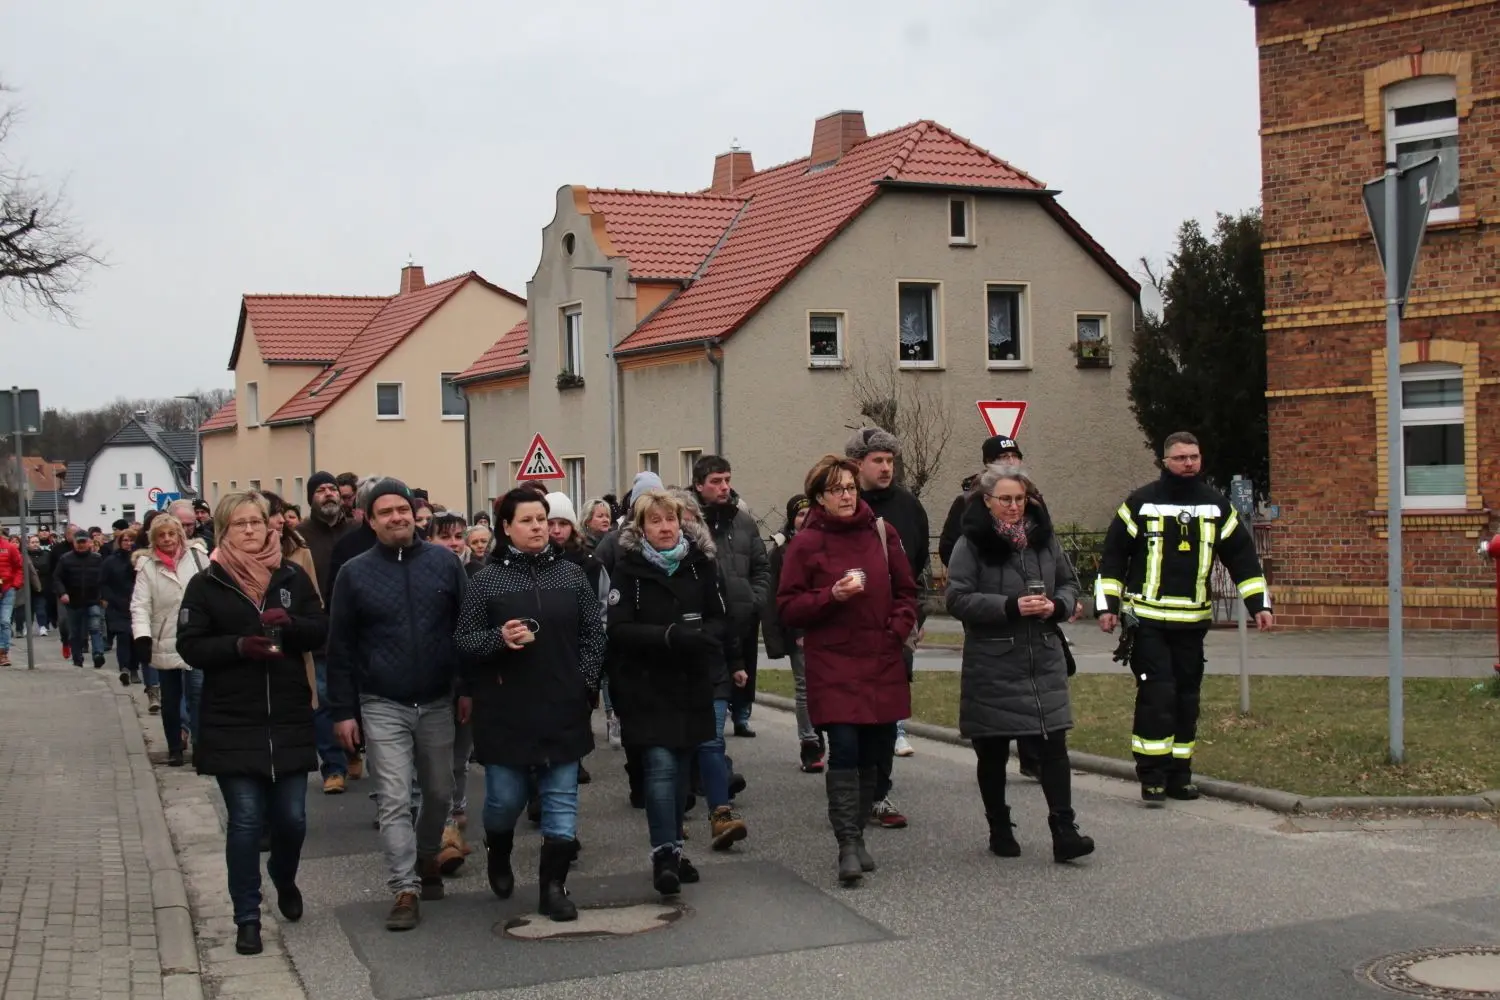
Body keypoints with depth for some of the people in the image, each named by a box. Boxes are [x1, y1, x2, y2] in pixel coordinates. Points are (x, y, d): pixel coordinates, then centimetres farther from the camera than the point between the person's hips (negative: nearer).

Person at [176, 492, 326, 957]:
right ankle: (247, 918, 12)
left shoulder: (292, 577, 6)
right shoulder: (206, 584, 0)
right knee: (245, 819, -2)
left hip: (289, 719, 2)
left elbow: (320, 631, 5)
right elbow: (190, 647, -5)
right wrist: (239, 645, -20)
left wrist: (289, 623, -16)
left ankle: (284, 879, 38)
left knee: (291, 817, 5)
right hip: (232, 723, -2)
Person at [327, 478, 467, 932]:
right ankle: (405, 890, 2)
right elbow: (340, 647, 0)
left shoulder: (444, 562, -1)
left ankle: (427, 857, 39)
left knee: (439, 793, 14)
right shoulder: (354, 573, -2)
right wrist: (342, 711, -3)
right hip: (383, 707, -1)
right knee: (394, 801, -4)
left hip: (437, 703, 2)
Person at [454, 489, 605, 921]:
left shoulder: (572, 574, 4)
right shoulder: (488, 579, -2)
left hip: (563, 709, 2)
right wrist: (499, 639, -20)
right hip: (506, 710, -2)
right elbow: (463, 641, -2)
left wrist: (585, 683, -1)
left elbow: (593, 633, 7)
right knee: (506, 798, 6)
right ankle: (498, 853, 37)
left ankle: (553, 887, 13)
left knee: (561, 800, 4)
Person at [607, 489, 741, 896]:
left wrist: (702, 634, -15)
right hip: (647, 687, -4)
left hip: (692, 683, 4)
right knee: (660, 766, -13)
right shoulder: (628, 569, -5)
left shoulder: (699, 563, 4)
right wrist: (669, 636, -25)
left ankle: (673, 848, 23)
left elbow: (721, 617, 7)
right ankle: (664, 854, -11)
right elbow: (619, 630, -12)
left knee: (682, 766, 10)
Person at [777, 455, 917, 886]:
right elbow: (788, 607, -1)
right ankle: (848, 846, -10)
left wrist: (897, 631, -1)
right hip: (832, 665, -4)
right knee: (844, 748, -13)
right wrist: (832, 596, -15)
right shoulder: (805, 543, -1)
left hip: (882, 664, 4)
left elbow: (906, 591, 15)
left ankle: (856, 836, 23)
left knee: (873, 753, 8)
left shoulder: (881, 533, 8)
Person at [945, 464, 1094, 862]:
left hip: (1044, 662, 3)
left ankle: (1064, 830, -2)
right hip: (992, 667, -3)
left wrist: (1056, 605, -6)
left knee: (1053, 745, -4)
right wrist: (1011, 606, -20)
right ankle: (999, 829, 22)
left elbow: (1070, 583, 16)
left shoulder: (1044, 537, 8)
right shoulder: (971, 544, -7)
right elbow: (957, 598, -13)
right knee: (992, 753, 8)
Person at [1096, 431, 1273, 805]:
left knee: (1187, 696, 8)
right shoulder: (1141, 503, -2)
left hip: (1193, 620, 4)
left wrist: (1259, 604, 4)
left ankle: (1179, 774, 18)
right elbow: (1113, 555, 1)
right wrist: (1107, 605, -4)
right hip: (1146, 619, -4)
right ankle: (1152, 775, -3)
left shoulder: (1216, 506, 7)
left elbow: (1242, 555, 10)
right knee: (1156, 694, -11)